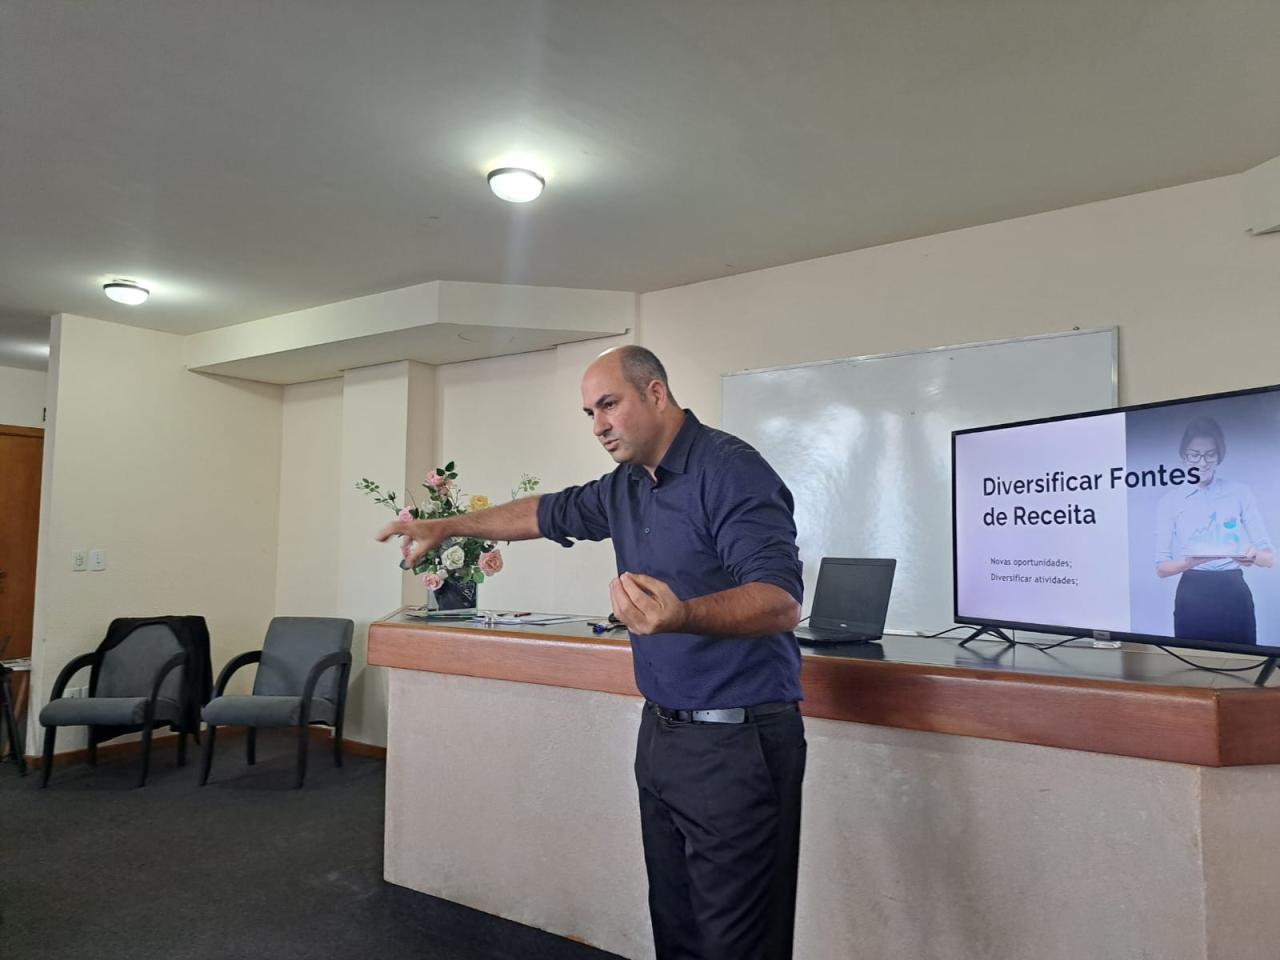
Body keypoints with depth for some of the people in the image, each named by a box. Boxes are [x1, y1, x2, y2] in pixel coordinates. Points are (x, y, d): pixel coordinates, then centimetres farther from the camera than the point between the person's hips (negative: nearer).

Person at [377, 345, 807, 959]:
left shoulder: (730, 471, -16)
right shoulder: (625, 487, 10)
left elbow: (781, 601, -26)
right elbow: (549, 513, 27)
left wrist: (683, 616, -44)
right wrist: (445, 526, 29)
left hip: (737, 739, -8)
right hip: (661, 729, 8)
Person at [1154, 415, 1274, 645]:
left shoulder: (1241, 492, 3)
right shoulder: (1170, 500, 2)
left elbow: (1270, 556, 1)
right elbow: (1161, 567, -2)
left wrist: (1254, 556, -22)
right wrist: (1191, 562, -22)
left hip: (1233, 594, 0)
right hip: (1191, 598, 0)